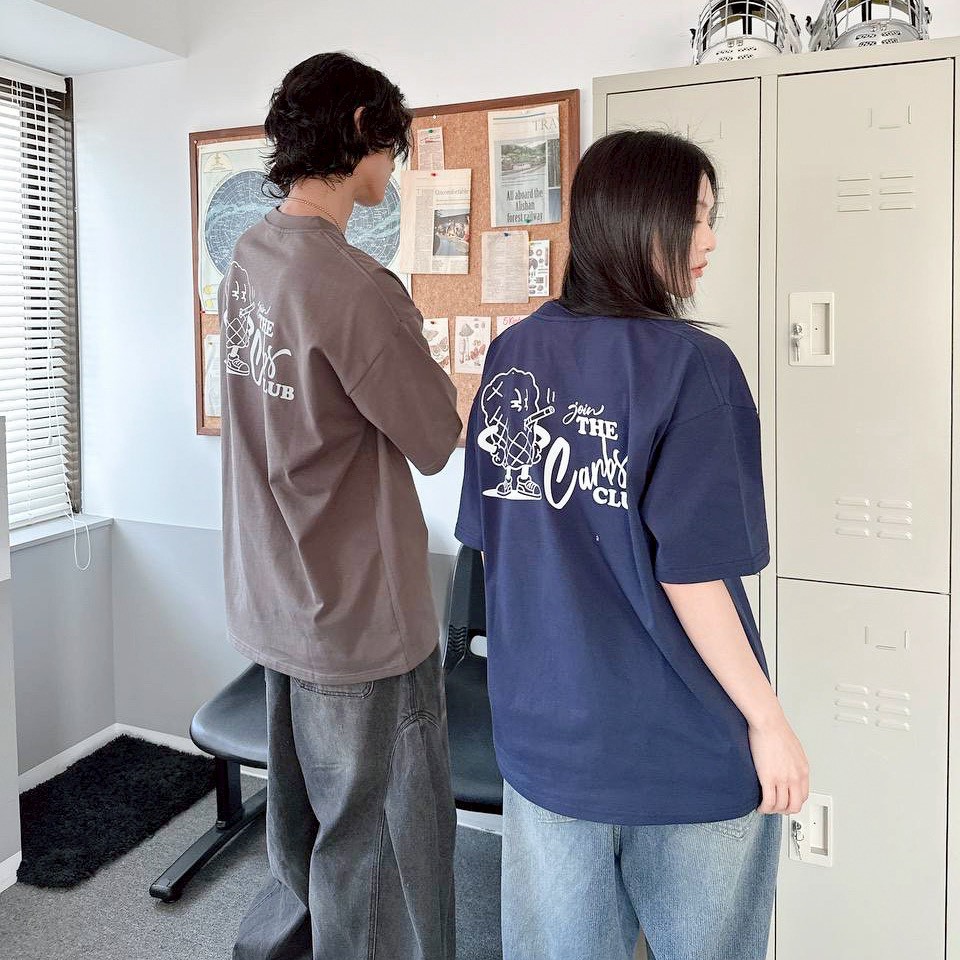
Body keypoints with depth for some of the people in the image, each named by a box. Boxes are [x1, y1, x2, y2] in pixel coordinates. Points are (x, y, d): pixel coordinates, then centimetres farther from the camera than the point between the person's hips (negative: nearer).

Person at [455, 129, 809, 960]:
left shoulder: (510, 357, -1)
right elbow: (690, 576, -20)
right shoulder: (689, 365, -19)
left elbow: (489, 541, 4)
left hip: (545, 724, 5)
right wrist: (768, 719, -7)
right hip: (682, 741, -5)